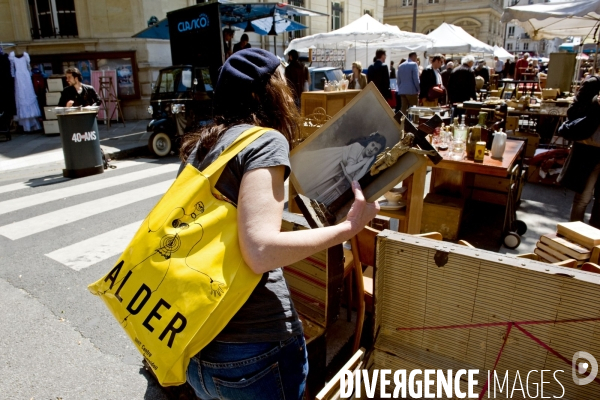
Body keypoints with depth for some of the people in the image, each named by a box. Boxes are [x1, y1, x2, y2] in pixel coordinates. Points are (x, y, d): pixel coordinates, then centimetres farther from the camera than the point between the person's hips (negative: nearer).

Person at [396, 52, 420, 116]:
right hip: (412, 91, -6)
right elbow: (416, 79, -11)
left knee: (403, 109, 6)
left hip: (402, 91, 6)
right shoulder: (414, 64, -7)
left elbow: (398, 79, 13)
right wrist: (418, 89, -3)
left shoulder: (401, 66, 12)